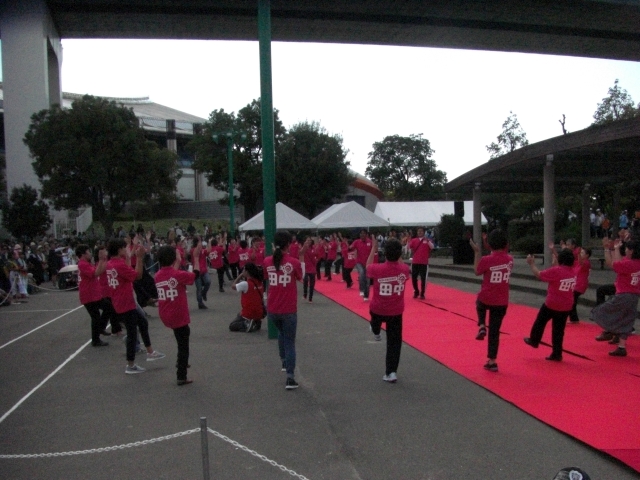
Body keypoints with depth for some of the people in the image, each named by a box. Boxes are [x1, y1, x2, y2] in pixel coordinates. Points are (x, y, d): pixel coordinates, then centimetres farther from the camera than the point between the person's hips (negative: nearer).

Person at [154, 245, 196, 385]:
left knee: (184, 332, 32)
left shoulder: (157, 276, -1)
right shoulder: (179, 274, -18)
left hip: (165, 316, 7)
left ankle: (181, 362, 36)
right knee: (183, 346, 7)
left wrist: (177, 263, 17)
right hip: (179, 316, -7)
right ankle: (182, 378, 11)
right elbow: (196, 274, -3)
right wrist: (196, 257, 6)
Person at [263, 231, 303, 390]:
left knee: (281, 332, 33)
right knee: (290, 342, 7)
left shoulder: (267, 261, -3)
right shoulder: (294, 262, -12)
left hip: (272, 309, 3)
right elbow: (299, 278, 7)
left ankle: (284, 362, 40)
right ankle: (290, 378, 1)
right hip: (289, 310, -3)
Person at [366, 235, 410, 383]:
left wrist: (374, 248, 4)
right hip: (396, 311, 1)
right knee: (394, 342, 10)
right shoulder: (404, 269, -16)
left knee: (376, 320, 37)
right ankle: (391, 372, 8)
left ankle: (376, 332, 68)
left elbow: (368, 266, 0)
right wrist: (397, 251, 6)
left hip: (377, 309, -1)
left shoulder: (377, 269, -24)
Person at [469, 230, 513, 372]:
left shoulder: (486, 260, -15)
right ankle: (492, 361, 11)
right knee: (494, 332, 11)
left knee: (480, 304, 36)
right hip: (502, 302, 3)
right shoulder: (510, 259, -3)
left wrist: (477, 252, 5)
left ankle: (482, 326, 12)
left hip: (486, 299, -2)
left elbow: (477, 271, 3)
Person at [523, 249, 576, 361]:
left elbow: (539, 274, -10)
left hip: (551, 304, -5)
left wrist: (531, 264, 4)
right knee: (558, 330, 11)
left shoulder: (555, 270, -19)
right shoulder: (573, 272, 2)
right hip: (566, 306, 5)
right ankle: (557, 354, 15)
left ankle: (533, 340, 36)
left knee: (540, 322, 20)